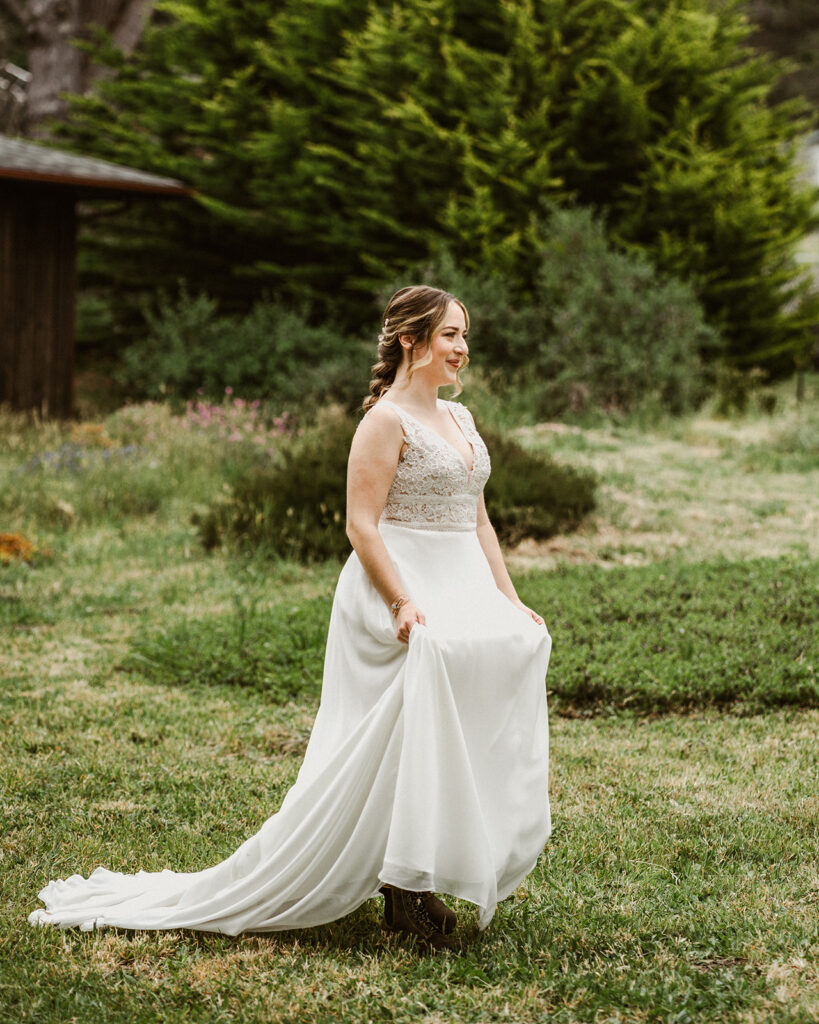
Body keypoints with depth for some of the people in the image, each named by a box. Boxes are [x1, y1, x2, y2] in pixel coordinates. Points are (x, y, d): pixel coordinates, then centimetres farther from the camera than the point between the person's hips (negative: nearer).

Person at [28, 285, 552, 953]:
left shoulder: (460, 419, 18)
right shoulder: (386, 419, -8)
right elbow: (362, 524, -14)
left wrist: (508, 599, 11)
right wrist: (403, 603, -23)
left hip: (463, 592, 8)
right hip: (399, 587, -8)